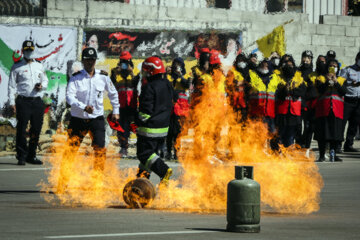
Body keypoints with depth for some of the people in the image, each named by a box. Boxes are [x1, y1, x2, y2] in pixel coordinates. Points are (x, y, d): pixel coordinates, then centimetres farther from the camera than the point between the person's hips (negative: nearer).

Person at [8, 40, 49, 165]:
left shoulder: (39, 67, 17)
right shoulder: (17, 67, 4)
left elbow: (45, 81, 25)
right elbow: (11, 85, 2)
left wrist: (42, 86, 0)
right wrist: (12, 102, -6)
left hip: (37, 101, 4)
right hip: (23, 101, -4)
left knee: (36, 129, 4)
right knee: (21, 129, -8)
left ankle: (31, 156, 13)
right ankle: (21, 156, -4)